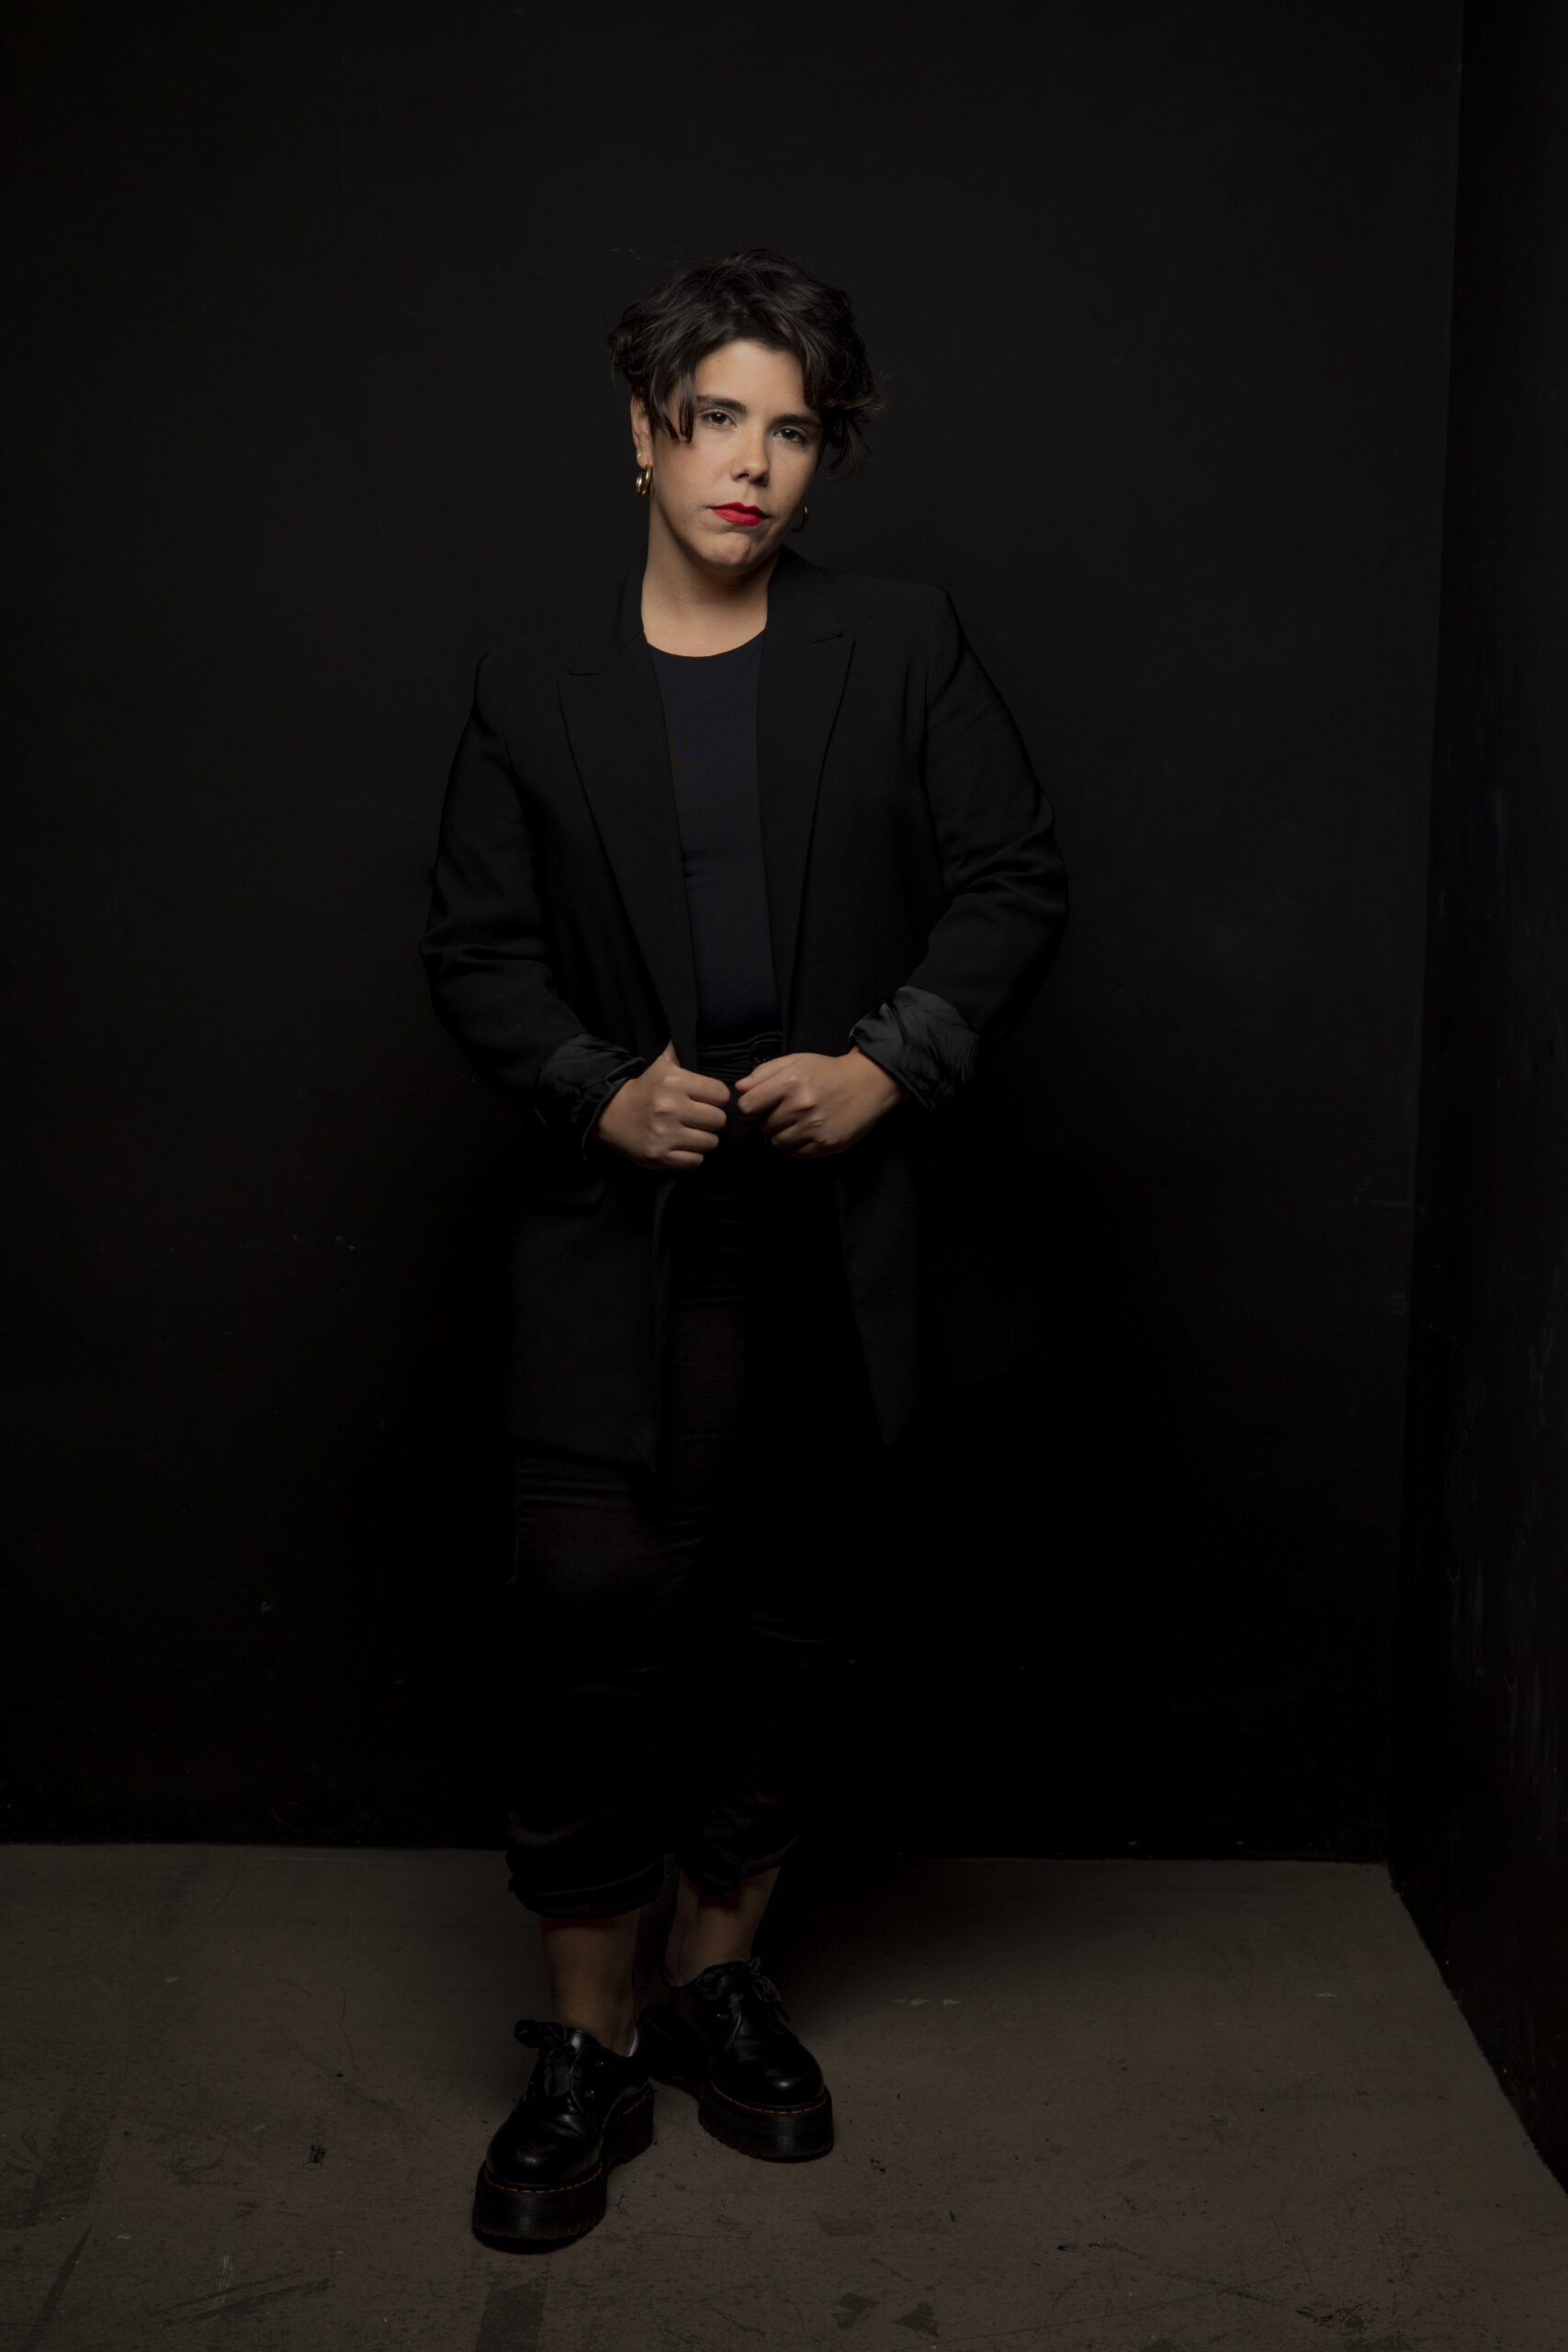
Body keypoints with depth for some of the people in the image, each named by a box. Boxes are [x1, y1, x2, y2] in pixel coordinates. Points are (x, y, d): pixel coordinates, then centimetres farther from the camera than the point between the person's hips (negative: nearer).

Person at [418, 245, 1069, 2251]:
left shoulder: (904, 650, 4)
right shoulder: (536, 689, 5)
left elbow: (1013, 883, 3)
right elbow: (475, 950, 5)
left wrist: (892, 1062, -11)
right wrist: (598, 1092, -11)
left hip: (850, 1226, 1)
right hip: (627, 1229, 0)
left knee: (791, 1616, 11)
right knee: (591, 1609, -5)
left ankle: (719, 1968, 32)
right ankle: (589, 2039, 14)